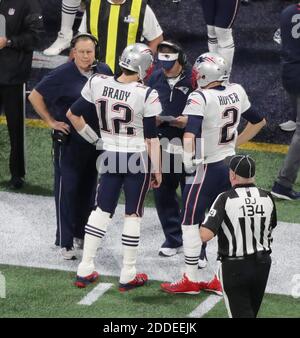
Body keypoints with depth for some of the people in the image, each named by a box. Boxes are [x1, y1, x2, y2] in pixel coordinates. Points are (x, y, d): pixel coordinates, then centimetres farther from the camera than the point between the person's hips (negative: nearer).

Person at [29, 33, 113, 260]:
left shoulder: (104, 72, 1)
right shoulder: (63, 75, -14)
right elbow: (35, 96, -8)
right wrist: (51, 122, -9)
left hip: (95, 142, 5)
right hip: (69, 142, -5)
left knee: (88, 190, 14)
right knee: (67, 190, -3)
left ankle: (81, 235, 28)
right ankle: (65, 243, 2)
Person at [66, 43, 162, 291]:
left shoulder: (97, 83, -7)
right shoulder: (146, 95, -18)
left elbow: (73, 114, 3)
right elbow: (152, 137, -12)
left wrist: (93, 138, 15)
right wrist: (157, 170, -2)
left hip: (109, 156, 4)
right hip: (137, 159, -4)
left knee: (102, 210, 14)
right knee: (133, 214, 7)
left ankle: (85, 270, 14)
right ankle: (128, 275, 13)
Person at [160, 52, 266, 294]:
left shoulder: (200, 98, -18)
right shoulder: (237, 93, 3)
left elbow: (190, 133, -31)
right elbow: (259, 122, 17)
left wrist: (189, 160, -27)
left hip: (207, 168, -7)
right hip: (231, 164, 7)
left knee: (190, 222, 4)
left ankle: (191, 281, 7)